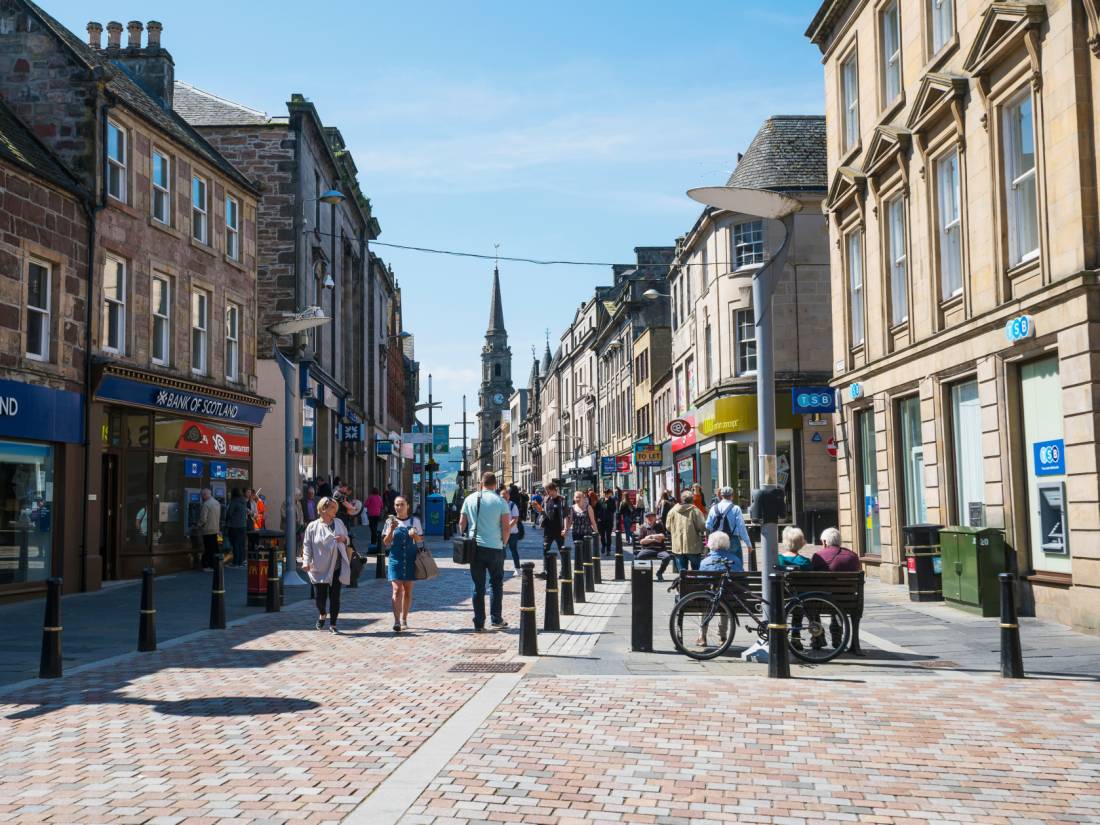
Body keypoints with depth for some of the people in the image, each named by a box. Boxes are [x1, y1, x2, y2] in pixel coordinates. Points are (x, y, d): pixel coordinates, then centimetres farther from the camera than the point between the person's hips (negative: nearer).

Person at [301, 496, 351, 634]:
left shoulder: (339, 523, 10)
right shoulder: (312, 526, -1)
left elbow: (347, 541, 18)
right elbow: (307, 545, -4)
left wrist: (344, 539, -5)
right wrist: (306, 562, -16)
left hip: (337, 567, 3)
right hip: (320, 568, -2)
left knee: (335, 597, 3)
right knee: (320, 596, 2)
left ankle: (333, 625, 13)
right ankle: (322, 614, 35)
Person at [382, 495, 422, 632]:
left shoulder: (415, 521, 5)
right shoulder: (390, 521, 3)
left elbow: (421, 542, 9)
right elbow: (385, 544, 1)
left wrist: (415, 535, -13)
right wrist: (391, 530, -14)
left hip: (411, 559, 2)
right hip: (395, 559, -1)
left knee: (407, 590, 8)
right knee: (396, 589, -12)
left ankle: (404, 620, 20)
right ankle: (396, 621, -18)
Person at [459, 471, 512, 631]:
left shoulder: (470, 499, 4)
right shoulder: (500, 501, -3)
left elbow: (462, 524, 6)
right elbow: (506, 526, -6)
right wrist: (503, 542, 8)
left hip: (475, 547, 2)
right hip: (495, 547, -2)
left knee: (478, 585, 7)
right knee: (496, 584, 12)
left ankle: (479, 623, 6)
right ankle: (496, 619, 9)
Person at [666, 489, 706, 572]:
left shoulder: (673, 511, -1)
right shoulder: (695, 510, -11)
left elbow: (668, 527, 5)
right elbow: (702, 527, -15)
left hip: (678, 547, 3)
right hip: (693, 547, -3)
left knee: (681, 572, 9)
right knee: (696, 571, 11)